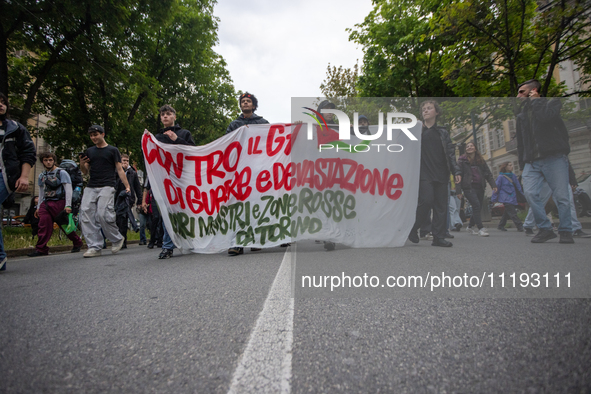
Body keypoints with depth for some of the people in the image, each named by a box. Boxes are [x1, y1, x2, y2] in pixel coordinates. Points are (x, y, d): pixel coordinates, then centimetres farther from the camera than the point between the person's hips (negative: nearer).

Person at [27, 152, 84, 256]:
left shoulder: (62, 173, -1)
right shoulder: (42, 176, 17)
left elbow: (68, 190, -7)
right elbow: (41, 192, 24)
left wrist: (68, 205, -15)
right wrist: (39, 207, 19)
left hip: (59, 203, -5)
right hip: (46, 204, 5)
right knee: (44, 225, -9)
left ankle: (77, 243, 12)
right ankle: (41, 249, -4)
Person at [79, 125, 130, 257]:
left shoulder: (113, 150, 8)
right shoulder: (89, 151, 20)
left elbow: (119, 169, 4)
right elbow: (85, 172, 21)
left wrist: (127, 185, -8)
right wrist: (82, 165, -3)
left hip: (106, 187, -5)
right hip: (90, 188, 5)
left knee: (103, 215, -18)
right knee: (86, 217, -6)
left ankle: (117, 240, 4)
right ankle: (94, 247, -1)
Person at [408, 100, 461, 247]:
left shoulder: (443, 132, 16)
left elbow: (450, 153, 12)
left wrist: (456, 171, 2)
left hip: (441, 174, 3)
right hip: (424, 174, -3)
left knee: (441, 206, 0)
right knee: (426, 201, -17)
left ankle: (438, 237, 4)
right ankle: (412, 229, 3)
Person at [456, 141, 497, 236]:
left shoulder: (480, 160, 15)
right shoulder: (462, 160, 2)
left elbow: (487, 173, 14)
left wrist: (493, 185, 2)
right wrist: (458, 190, -11)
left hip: (480, 187, 5)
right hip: (469, 187, -5)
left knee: (478, 207, 7)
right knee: (476, 205, -18)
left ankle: (470, 227, 25)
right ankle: (480, 228, -15)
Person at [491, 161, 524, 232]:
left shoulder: (513, 176, 10)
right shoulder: (501, 177, -7)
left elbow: (518, 186, 17)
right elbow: (497, 188, -4)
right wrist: (494, 199, -3)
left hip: (513, 198, 7)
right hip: (506, 199, -7)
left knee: (507, 213, 13)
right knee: (513, 213, -11)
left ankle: (501, 225, 26)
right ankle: (520, 227, -12)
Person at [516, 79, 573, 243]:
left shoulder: (552, 103, 8)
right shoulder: (521, 115, 23)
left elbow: (545, 116, -17)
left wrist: (534, 100, 0)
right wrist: (522, 164, 13)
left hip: (554, 158, -4)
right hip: (532, 162, 4)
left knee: (561, 196, -5)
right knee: (530, 193, -15)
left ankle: (566, 231, 9)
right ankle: (545, 229, -4)